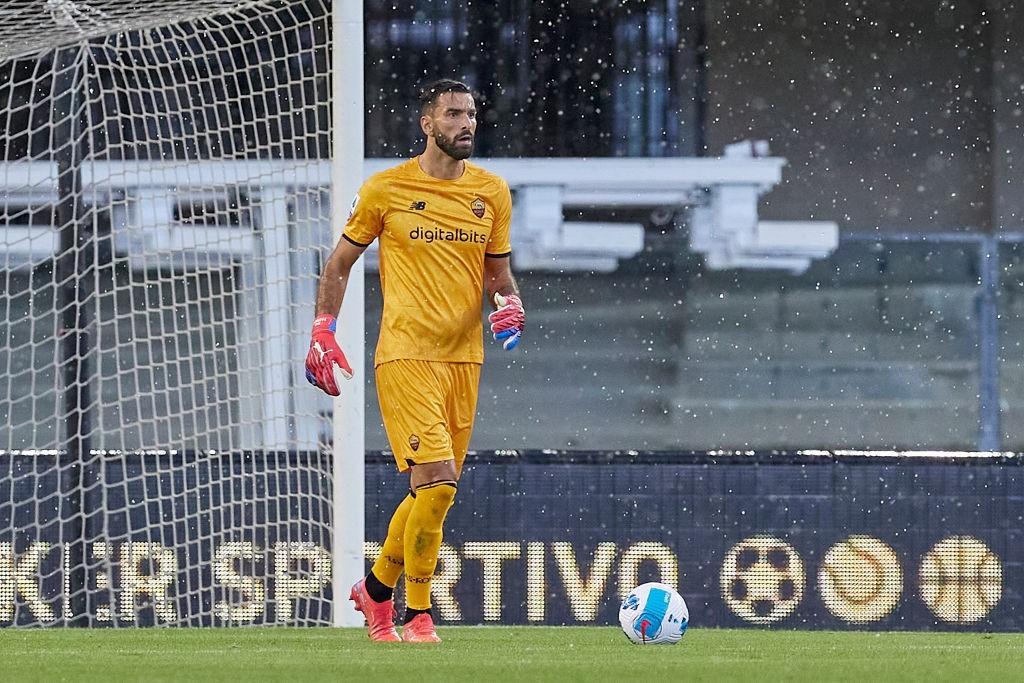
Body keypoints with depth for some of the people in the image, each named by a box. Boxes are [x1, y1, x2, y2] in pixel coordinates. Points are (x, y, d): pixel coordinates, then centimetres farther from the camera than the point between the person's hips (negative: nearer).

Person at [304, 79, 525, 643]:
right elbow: (339, 262, 9)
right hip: (405, 356, -5)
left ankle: (376, 590, 32)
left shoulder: (491, 192, 9)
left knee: (433, 491, 9)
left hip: (464, 358, 5)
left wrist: (509, 305, -4)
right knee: (437, 481, -17)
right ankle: (418, 617, -5)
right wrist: (323, 331, 1)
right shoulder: (386, 189, -2)